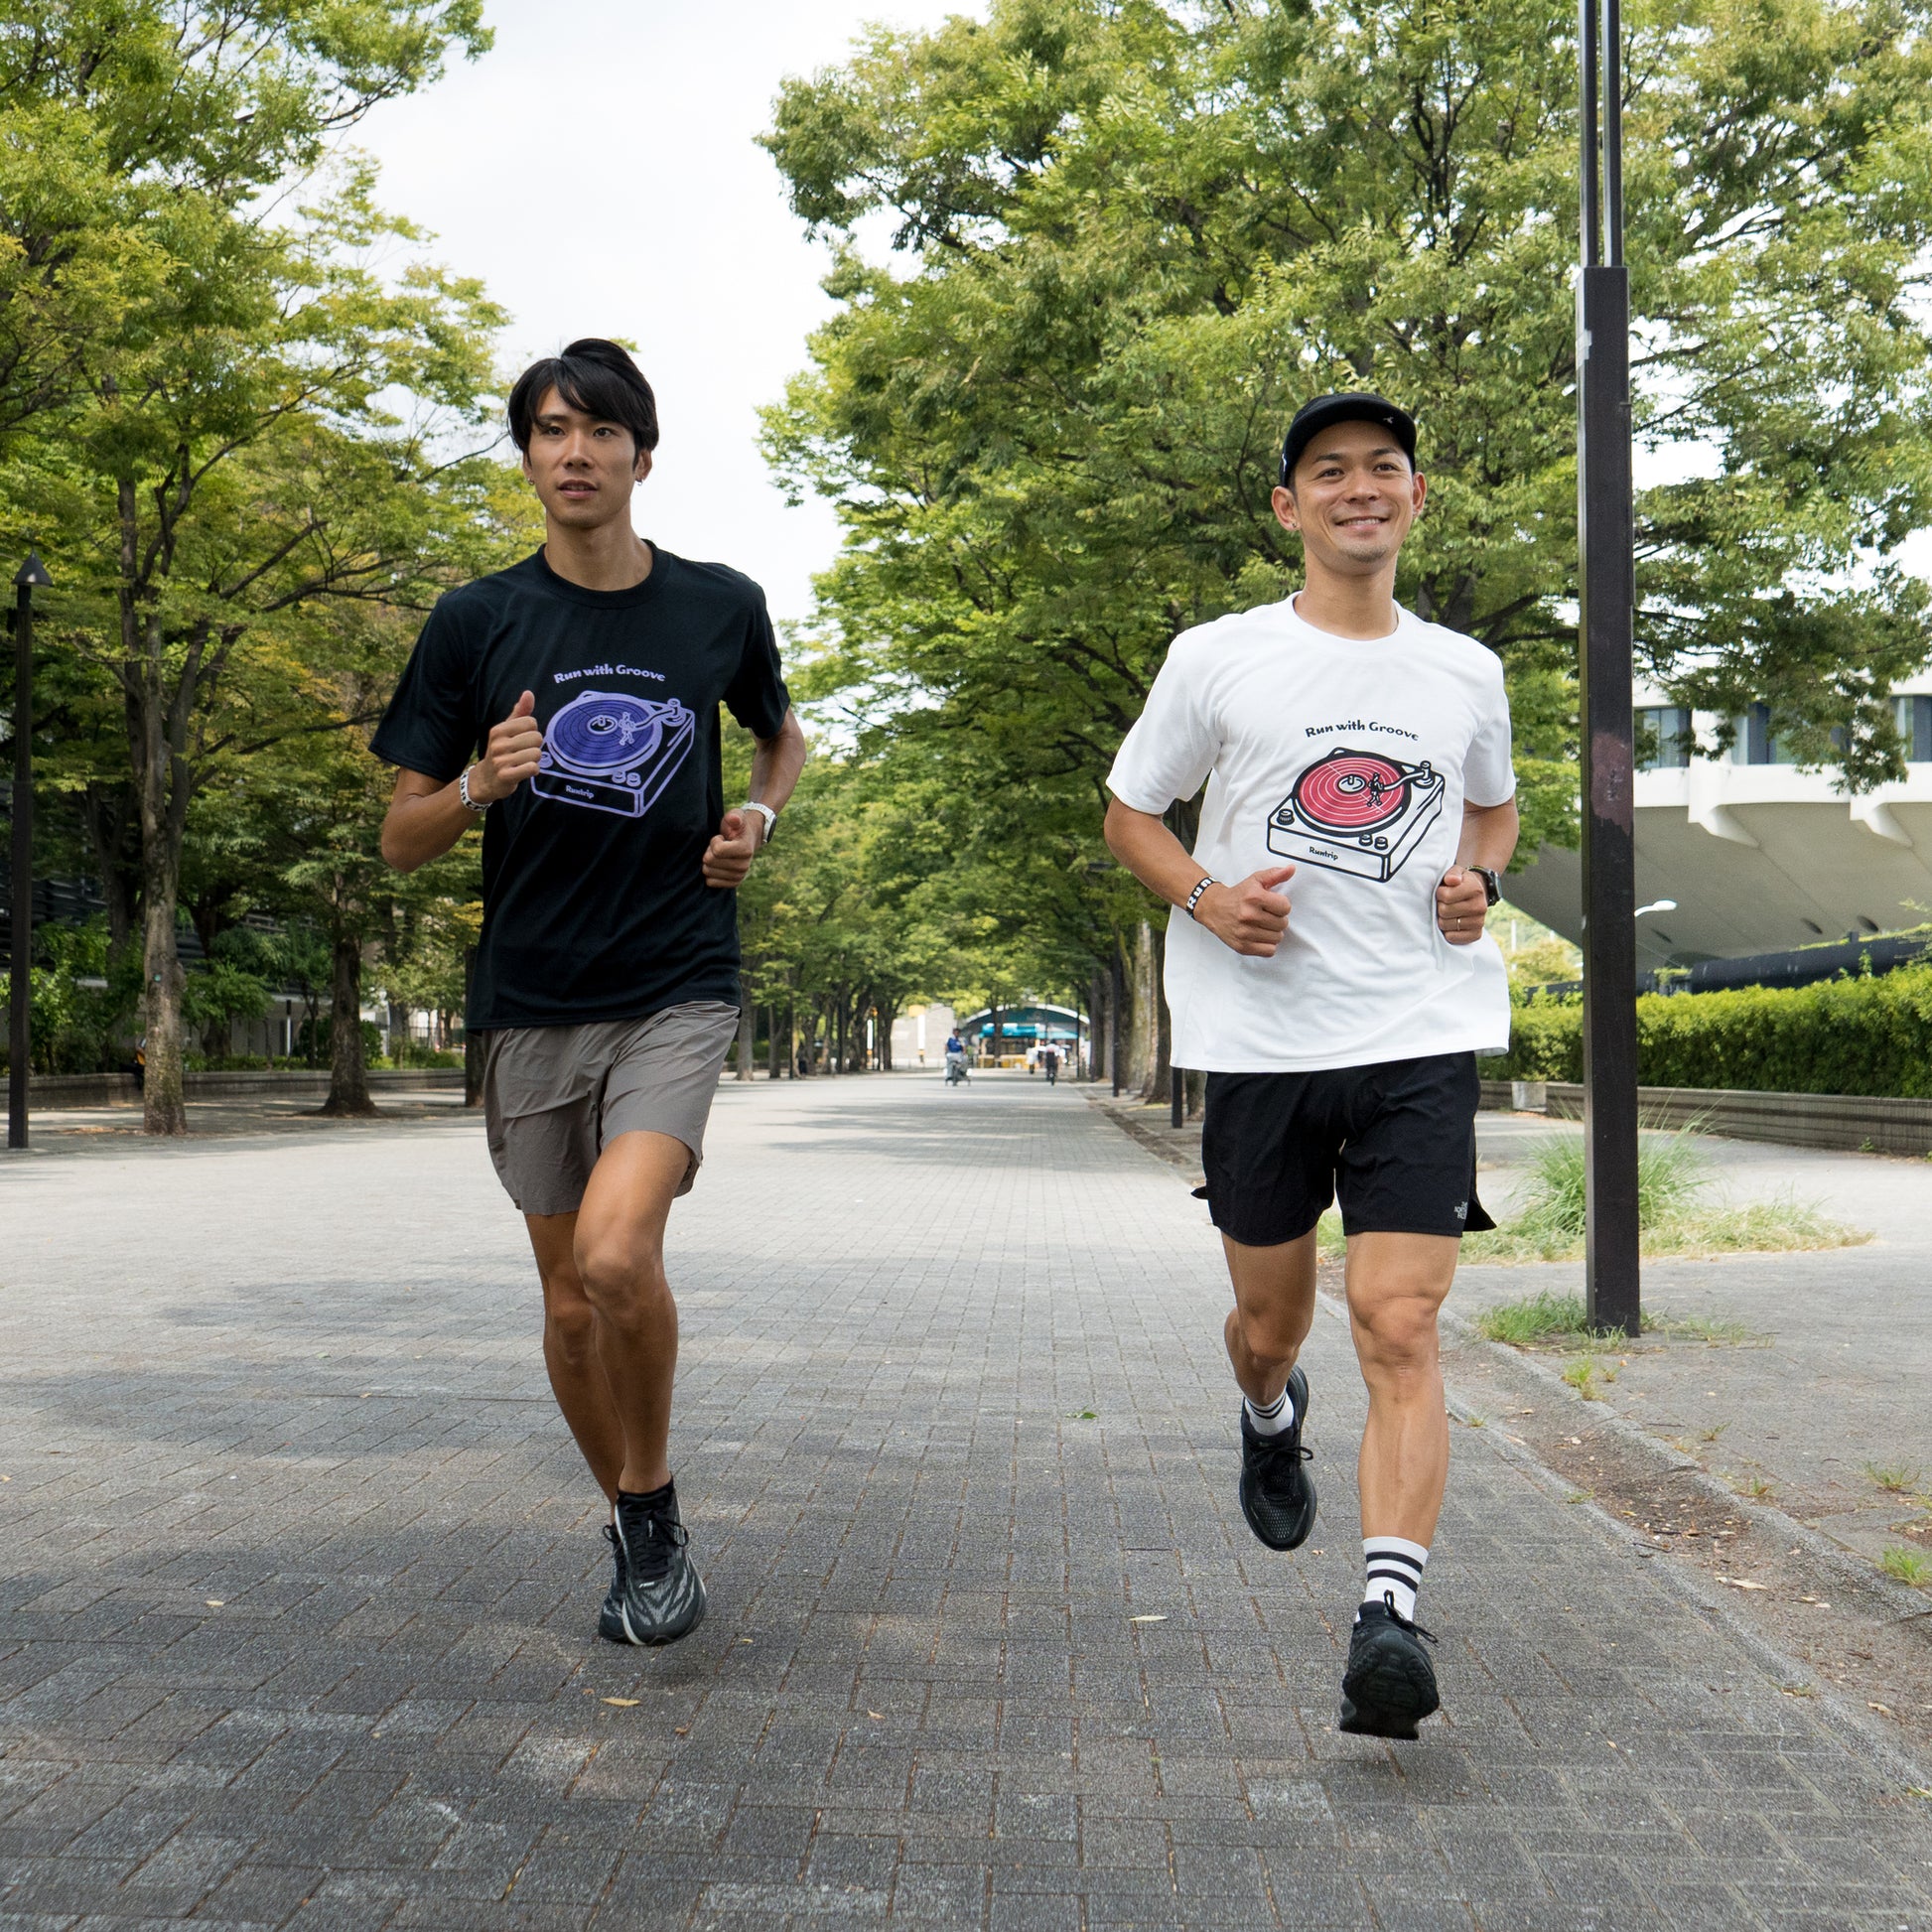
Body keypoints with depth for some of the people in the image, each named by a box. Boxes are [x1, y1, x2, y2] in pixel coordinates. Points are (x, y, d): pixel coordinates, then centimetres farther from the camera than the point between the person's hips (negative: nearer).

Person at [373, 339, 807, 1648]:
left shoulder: (721, 608, 2)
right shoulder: (477, 624, 0)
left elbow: (782, 733, 23)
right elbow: (402, 842, 3)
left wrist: (757, 819, 2)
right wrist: (479, 784, -18)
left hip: (679, 989, -2)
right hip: (532, 1003, 2)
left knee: (617, 1254, -23)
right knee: (572, 1299, 9)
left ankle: (655, 1513, 2)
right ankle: (637, 1538, 31)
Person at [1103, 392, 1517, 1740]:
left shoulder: (1466, 672, 9)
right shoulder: (1218, 660, 2)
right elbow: (1130, 812, 10)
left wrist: (1479, 881, 3)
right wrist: (1204, 895, -10)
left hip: (1423, 1035, 0)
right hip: (1259, 1038, 0)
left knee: (1401, 1328, -13)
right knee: (1269, 1326, 13)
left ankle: (1391, 1613, -12)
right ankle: (1273, 1420, 48)